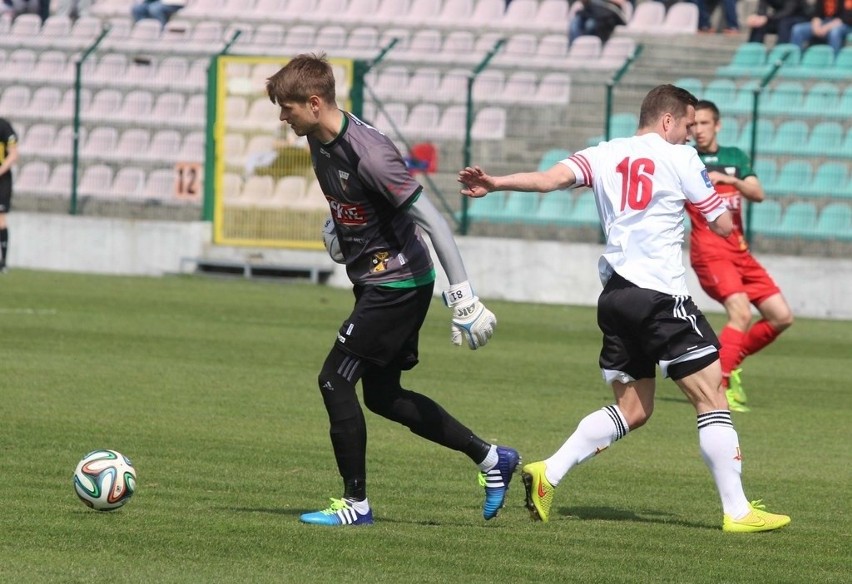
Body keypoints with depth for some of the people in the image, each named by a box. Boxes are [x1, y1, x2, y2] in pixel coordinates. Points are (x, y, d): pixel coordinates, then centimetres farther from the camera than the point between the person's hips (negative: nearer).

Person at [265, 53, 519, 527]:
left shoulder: (368, 154, -27)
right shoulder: (319, 141, 0)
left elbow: (433, 221, -26)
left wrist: (462, 295, -26)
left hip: (398, 283, -10)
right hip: (374, 280, 10)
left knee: (335, 381, -9)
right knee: (382, 395, 14)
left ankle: (356, 504, 1)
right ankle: (491, 458, 22)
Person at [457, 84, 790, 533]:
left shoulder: (604, 155, 12)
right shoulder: (681, 159, -1)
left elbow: (551, 178, -5)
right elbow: (723, 226, 2)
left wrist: (493, 184, -2)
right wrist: (723, 204, 24)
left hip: (615, 295, 7)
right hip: (660, 295, -7)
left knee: (632, 409, 16)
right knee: (712, 397, -3)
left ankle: (547, 474, 5)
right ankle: (737, 511, -6)